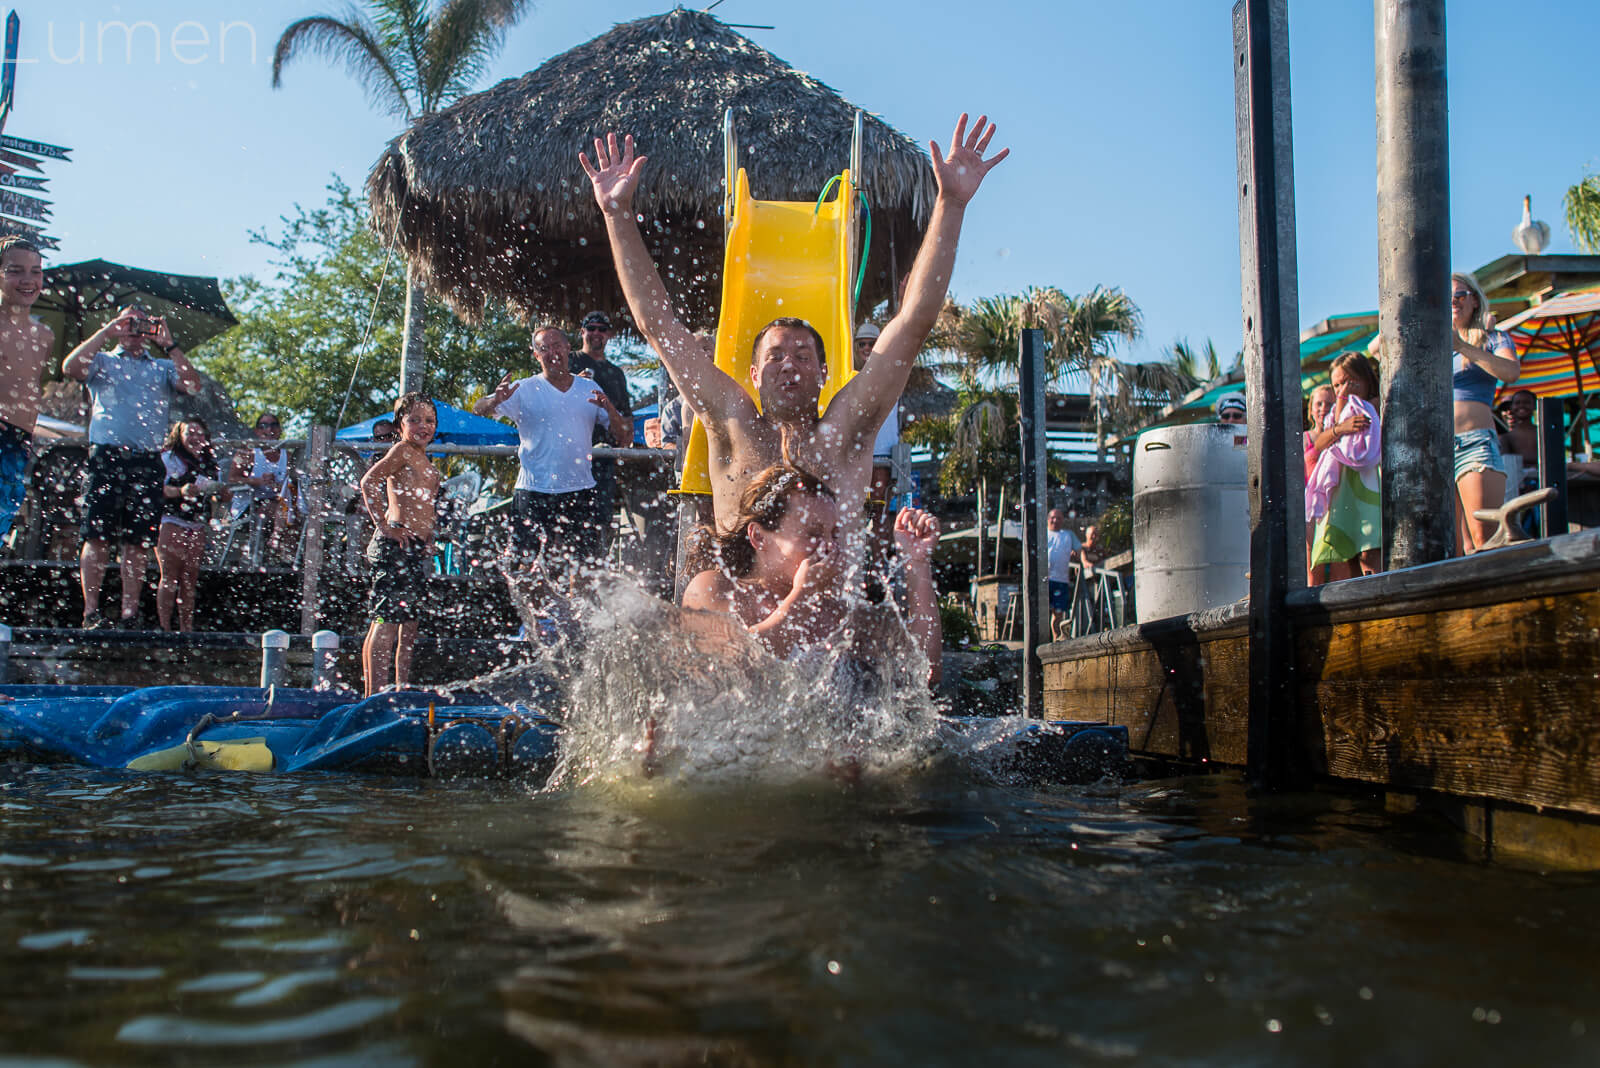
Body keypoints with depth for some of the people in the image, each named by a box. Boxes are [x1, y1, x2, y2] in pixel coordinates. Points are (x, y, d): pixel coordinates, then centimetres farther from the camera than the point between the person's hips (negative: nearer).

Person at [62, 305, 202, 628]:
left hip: (147, 463, 1)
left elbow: (193, 385, 0)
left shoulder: (162, 368, 18)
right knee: (97, 537, -4)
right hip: (106, 458, -1)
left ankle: (130, 613, 6)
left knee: (139, 541, 1)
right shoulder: (102, 361, 15)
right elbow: (70, 367, -6)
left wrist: (170, 347, 0)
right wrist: (106, 332, -2)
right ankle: (91, 612, -1)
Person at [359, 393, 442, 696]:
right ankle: (375, 694, -14)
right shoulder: (402, 450, -6)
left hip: (418, 547, 9)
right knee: (387, 618, -12)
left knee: (409, 621, 12)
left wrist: (429, 537, 16)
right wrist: (384, 526, -20)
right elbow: (368, 481, -19)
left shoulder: (423, 458, 20)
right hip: (396, 545, -9)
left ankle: (402, 690, 19)